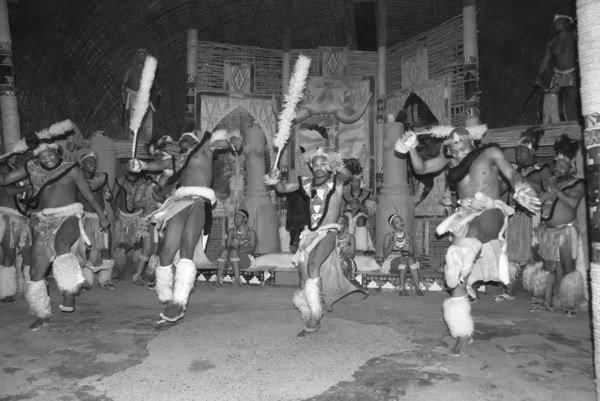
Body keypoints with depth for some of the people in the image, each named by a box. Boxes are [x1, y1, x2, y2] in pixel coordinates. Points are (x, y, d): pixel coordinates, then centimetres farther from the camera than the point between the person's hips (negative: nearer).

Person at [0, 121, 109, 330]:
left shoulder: (71, 169, 2)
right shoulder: (32, 168, 11)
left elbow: (89, 195, 6)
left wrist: (102, 215, 10)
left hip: (69, 216, -4)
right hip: (44, 221, 4)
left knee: (61, 244, -39)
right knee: (36, 271, 3)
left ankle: (69, 292, -30)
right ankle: (42, 315, 21)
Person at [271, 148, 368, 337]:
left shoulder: (336, 180, 2)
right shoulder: (308, 182, 13)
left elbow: (347, 174, -17)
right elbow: (283, 188, 13)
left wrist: (340, 166, -37)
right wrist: (276, 179, -7)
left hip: (328, 232, -5)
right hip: (310, 233, 6)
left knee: (313, 266, -30)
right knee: (304, 282, 6)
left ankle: (315, 317, -20)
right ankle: (311, 324, 23)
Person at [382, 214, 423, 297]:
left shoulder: (408, 236, 6)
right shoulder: (388, 236, -2)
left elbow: (412, 254, 2)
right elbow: (385, 254, -11)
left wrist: (410, 242, -17)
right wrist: (393, 241, -19)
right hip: (392, 263, -2)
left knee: (411, 259, -31)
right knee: (403, 259, -34)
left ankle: (417, 287, -38)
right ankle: (402, 288, -37)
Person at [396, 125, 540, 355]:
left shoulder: (490, 153, 3)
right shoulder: (450, 161, 11)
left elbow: (511, 174, -7)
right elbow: (421, 169, 6)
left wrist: (520, 191, -29)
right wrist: (411, 149, -12)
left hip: (490, 212, -3)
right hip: (465, 217, 3)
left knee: (473, 233, -42)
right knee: (458, 271, -3)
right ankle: (463, 333, 6)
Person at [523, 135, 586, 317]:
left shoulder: (577, 184, 0)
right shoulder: (550, 182, 15)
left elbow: (572, 202, -18)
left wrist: (556, 190, -14)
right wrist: (548, 190, -8)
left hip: (566, 230, -5)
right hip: (547, 231, 5)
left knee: (568, 268, -4)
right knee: (548, 267, 7)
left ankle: (571, 303, 5)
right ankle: (548, 301, 13)